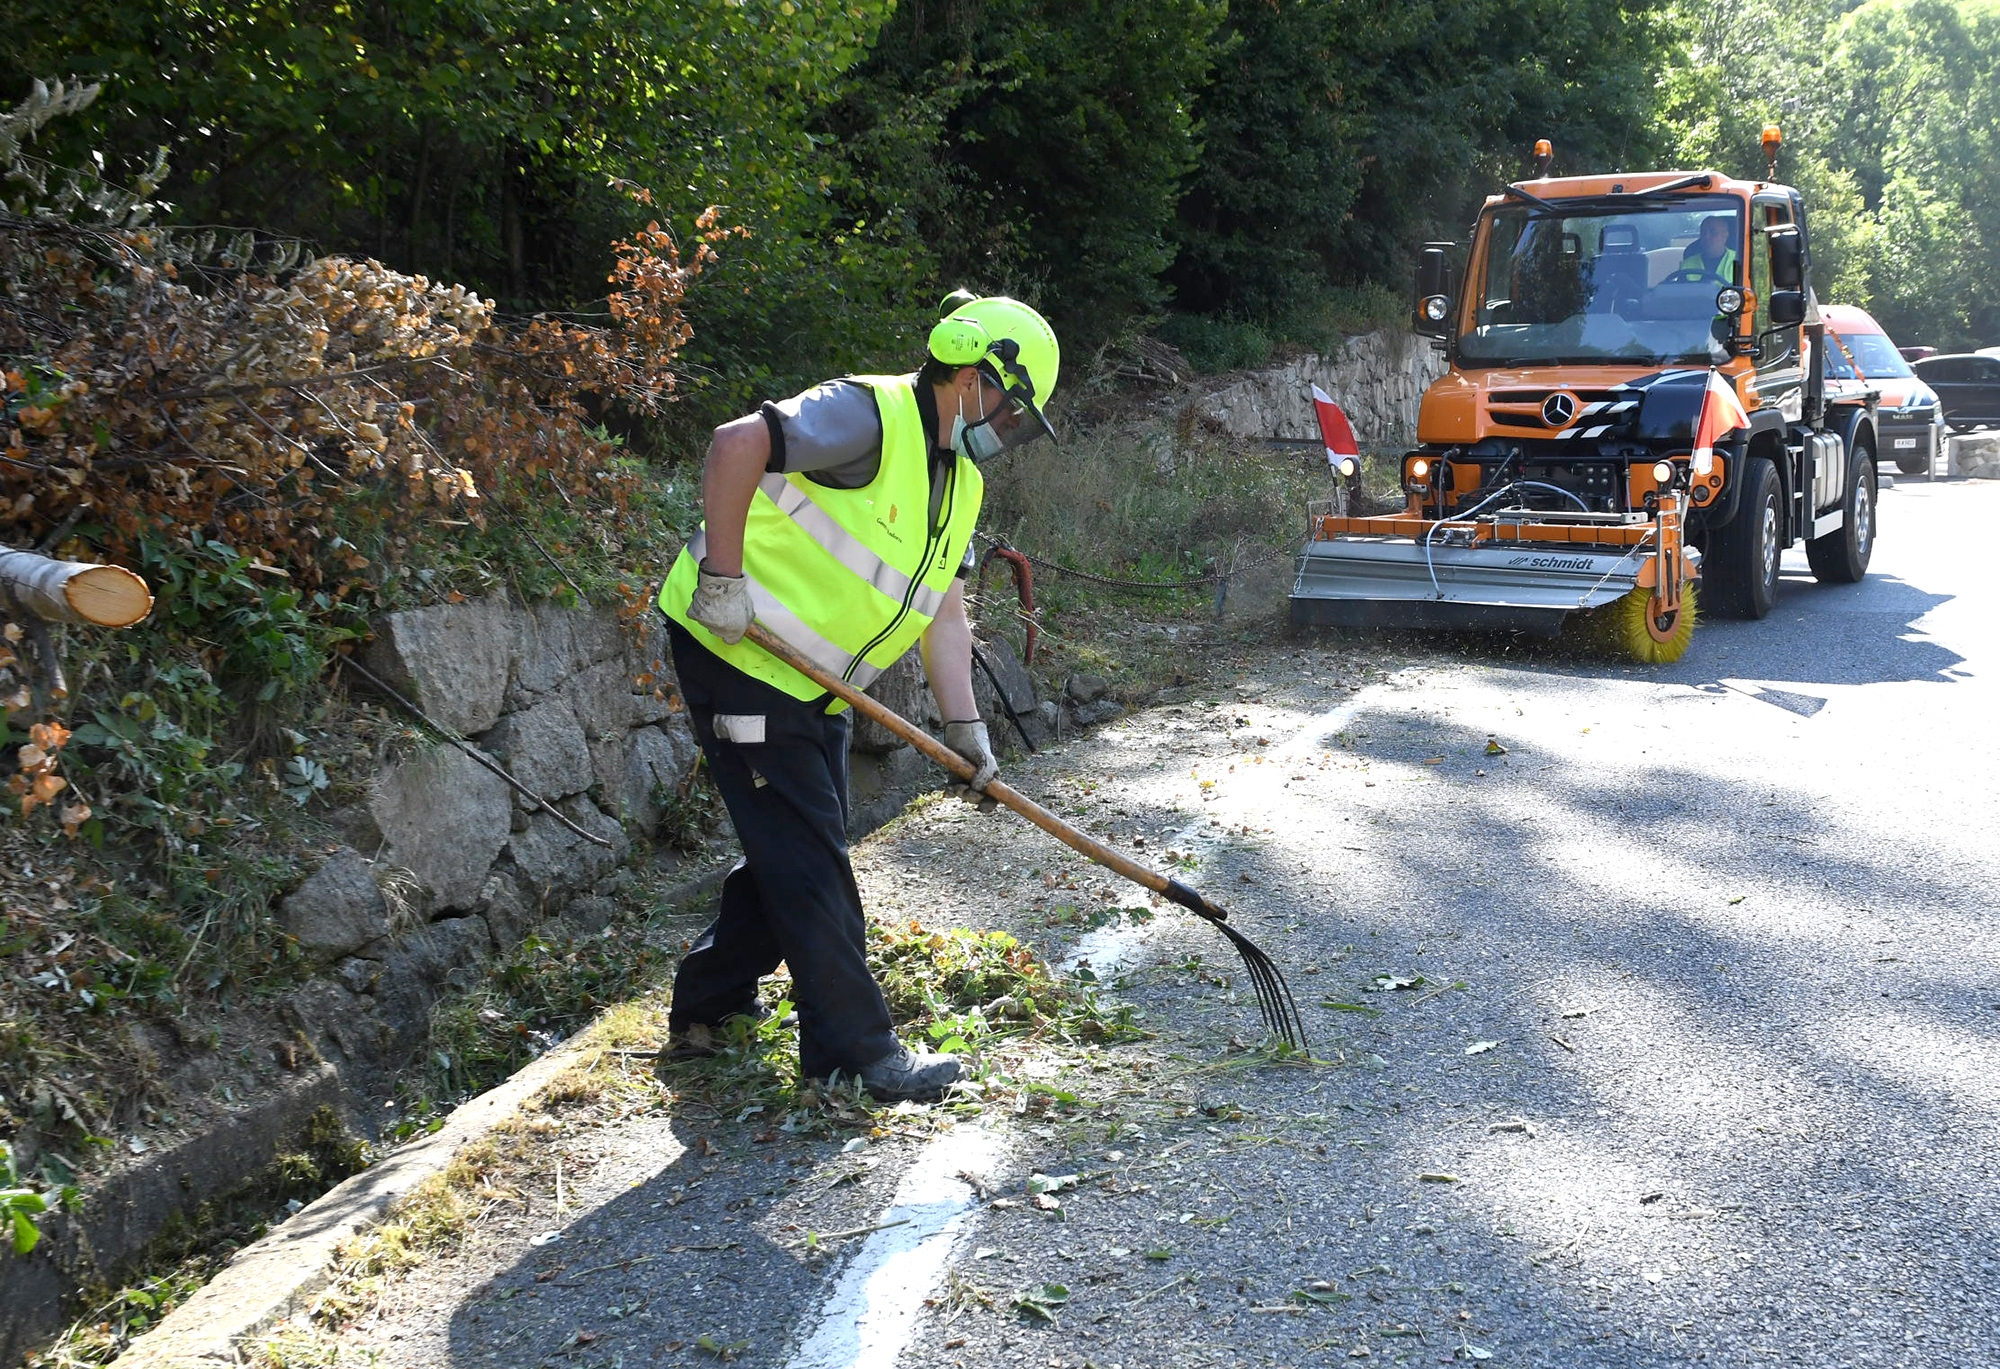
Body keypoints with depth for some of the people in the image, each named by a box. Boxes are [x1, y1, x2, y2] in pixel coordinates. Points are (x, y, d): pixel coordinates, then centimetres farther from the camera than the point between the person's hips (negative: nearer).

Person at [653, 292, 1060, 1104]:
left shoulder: (960, 483, 11)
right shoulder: (870, 415, -18)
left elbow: (942, 612, 10)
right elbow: (737, 444, -30)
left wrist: (964, 728, 2)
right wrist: (723, 577, -28)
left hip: (809, 684, 10)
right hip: (736, 652, -10)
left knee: (795, 849, 17)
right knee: (810, 861, -5)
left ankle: (707, 1008, 32)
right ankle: (853, 1051, 4)